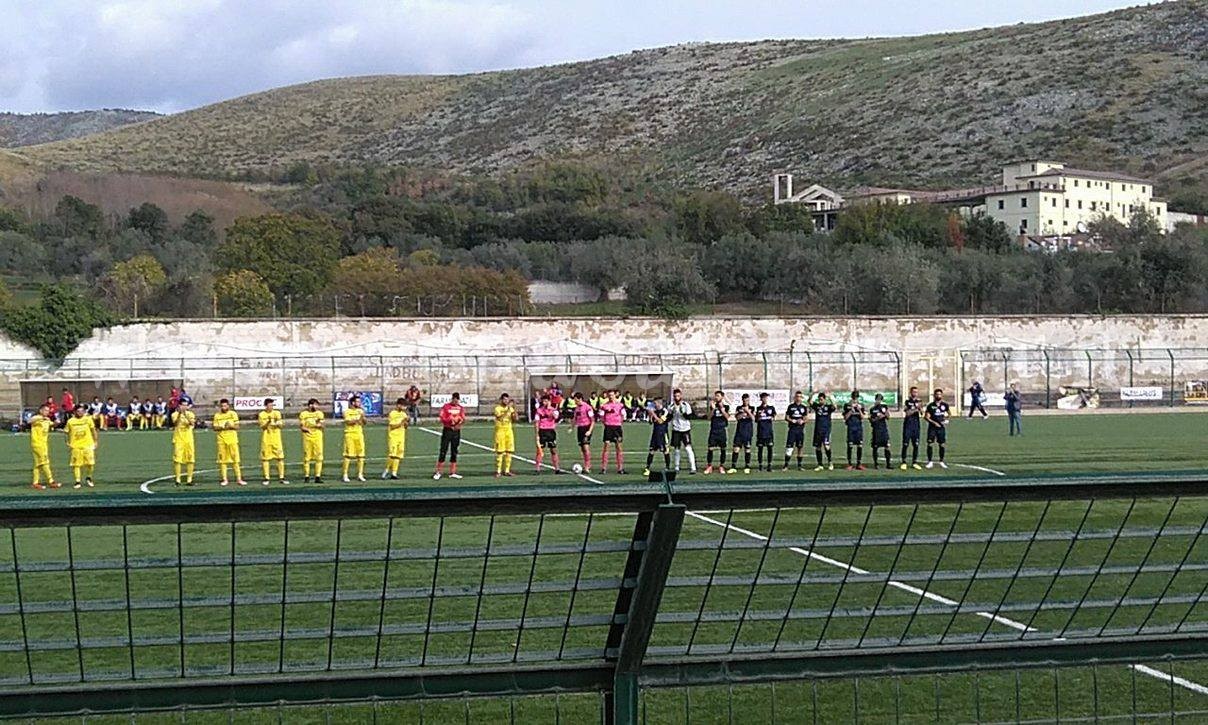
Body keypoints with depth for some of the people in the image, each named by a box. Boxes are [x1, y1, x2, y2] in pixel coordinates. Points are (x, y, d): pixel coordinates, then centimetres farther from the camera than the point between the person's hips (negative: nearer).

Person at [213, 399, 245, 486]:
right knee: (223, 460, 1)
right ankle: (224, 479, 7)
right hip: (221, 439, 1)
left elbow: (237, 427, 2)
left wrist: (231, 426, -17)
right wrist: (221, 427, -14)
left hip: (232, 439, -1)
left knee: (236, 459, -4)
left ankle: (239, 479, -2)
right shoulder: (217, 415, 7)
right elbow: (215, 428, 5)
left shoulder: (233, 414, 4)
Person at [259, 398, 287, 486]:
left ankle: (281, 477, 2)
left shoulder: (277, 413, 8)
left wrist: (278, 423, -16)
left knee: (280, 457, -3)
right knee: (265, 458, 0)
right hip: (266, 439, -2)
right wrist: (268, 421, -20)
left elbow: (281, 425, 5)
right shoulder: (262, 415, 1)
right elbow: (263, 427, -5)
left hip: (276, 438, 2)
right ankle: (266, 478, 6)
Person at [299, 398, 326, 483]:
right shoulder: (303, 414, 6)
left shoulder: (319, 413, 11)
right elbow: (301, 426, -1)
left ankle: (318, 476, -2)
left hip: (318, 437, 2)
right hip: (307, 437, -1)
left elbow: (321, 425, 1)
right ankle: (306, 476, 7)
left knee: (319, 457, -4)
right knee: (306, 457, 0)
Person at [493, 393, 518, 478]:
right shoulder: (498, 408, -5)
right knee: (500, 451, -7)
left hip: (509, 430, 5)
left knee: (509, 451, 3)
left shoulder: (511, 408, 10)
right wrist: (507, 410, -28)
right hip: (500, 430, -5)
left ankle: (506, 470, 10)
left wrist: (514, 410, -12)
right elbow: (499, 417, -22)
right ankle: (498, 471, -3)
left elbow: (516, 419, 1)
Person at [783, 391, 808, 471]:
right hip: (792, 429, -2)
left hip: (800, 429, 2)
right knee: (789, 446, -8)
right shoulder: (791, 406, 4)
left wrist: (802, 421, -14)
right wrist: (793, 421, -13)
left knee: (800, 447, 5)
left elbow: (805, 418, 8)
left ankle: (799, 465, 13)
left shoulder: (804, 407, 9)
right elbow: (786, 417, 4)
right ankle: (786, 465, -6)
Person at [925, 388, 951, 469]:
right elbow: (927, 417, -4)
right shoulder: (930, 405, -3)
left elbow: (949, 413, 24)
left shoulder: (944, 405, 5)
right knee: (930, 444, -6)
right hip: (932, 427, -2)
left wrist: (946, 418, 5)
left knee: (942, 445, 2)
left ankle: (941, 461, 15)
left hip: (941, 428, 2)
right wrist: (934, 423, -15)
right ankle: (929, 461, 3)